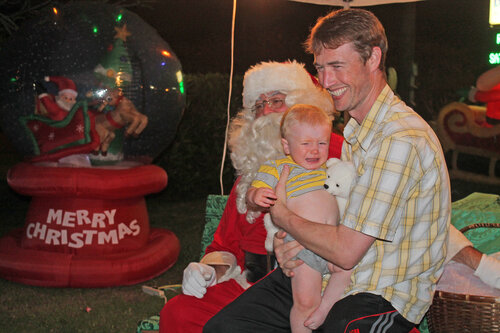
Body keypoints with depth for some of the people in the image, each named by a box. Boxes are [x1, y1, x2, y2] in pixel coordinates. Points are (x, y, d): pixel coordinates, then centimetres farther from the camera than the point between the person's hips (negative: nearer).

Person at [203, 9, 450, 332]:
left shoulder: (402, 140, -22)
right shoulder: (357, 129, 11)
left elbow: (346, 250, -23)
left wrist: (281, 215, -8)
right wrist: (288, 243, -3)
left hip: (384, 296, -7)